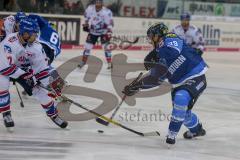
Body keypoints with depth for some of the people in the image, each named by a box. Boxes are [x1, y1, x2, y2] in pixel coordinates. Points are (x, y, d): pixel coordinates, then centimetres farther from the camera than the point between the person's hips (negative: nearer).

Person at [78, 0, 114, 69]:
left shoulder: (106, 12, -26)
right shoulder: (90, 8, -13)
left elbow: (110, 23, -26)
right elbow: (87, 16, 9)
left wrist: (109, 33, -34)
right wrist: (86, 24, 8)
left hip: (103, 31, -4)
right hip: (93, 31, 4)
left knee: (106, 47, -14)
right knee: (88, 46, 4)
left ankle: (109, 63, -7)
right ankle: (83, 61, 21)